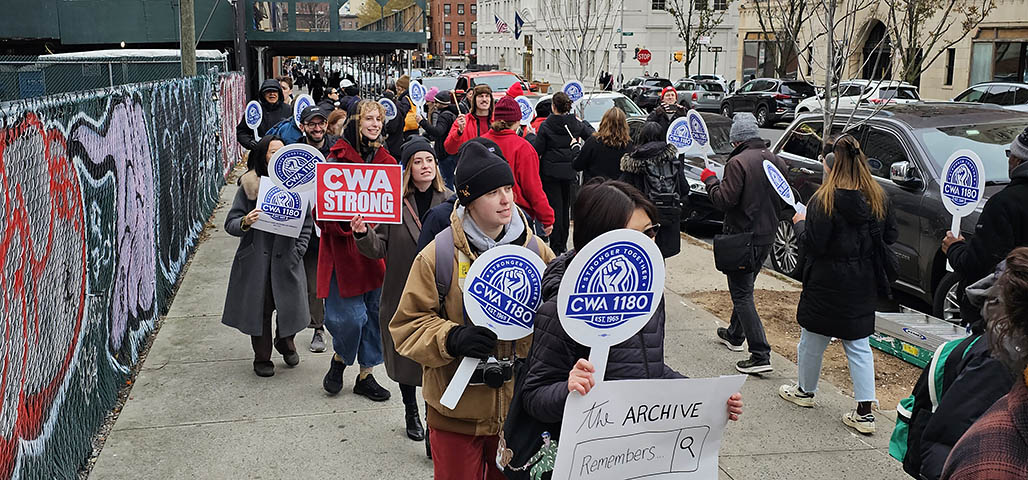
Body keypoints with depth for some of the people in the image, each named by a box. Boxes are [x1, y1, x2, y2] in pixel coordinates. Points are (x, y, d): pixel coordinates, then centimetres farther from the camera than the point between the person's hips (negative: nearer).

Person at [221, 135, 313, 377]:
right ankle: (262, 358, 24)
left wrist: (298, 251, -2)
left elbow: (307, 223, 8)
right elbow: (230, 224, -2)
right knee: (259, 307, 5)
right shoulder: (249, 186, -4)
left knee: (290, 303, 6)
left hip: (286, 258, 1)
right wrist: (245, 222, -23)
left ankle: (286, 343, 37)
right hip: (256, 260, -1)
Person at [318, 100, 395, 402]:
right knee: (348, 316, -6)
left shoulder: (386, 161, 10)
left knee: (376, 312, 8)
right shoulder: (339, 157, -6)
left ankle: (366, 375, 23)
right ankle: (339, 359, 26)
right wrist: (345, 225, -22)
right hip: (344, 248, -5)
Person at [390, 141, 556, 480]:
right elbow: (408, 324, -7)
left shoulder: (535, 250, 0)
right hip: (458, 410, -3)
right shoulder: (439, 255, -10)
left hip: (518, 405, 3)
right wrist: (451, 338, -24)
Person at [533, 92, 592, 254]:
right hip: (569, 171, 4)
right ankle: (563, 244, 22)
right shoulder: (575, 124, 0)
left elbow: (537, 149, -11)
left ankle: (555, 246, -3)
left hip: (550, 171, -4)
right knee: (565, 206, 14)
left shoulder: (546, 126, -10)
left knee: (554, 206, -1)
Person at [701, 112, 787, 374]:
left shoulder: (738, 162, -19)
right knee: (744, 288, 25)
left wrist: (710, 180, -6)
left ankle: (760, 356, -10)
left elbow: (724, 200, -21)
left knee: (742, 294, -4)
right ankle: (735, 335, 41)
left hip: (743, 235, -8)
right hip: (767, 235, 8)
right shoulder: (776, 160, 6)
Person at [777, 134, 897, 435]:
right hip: (863, 285, 5)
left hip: (827, 284, -5)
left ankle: (805, 391, 35)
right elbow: (890, 237, 6)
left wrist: (800, 223, -2)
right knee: (859, 344, 11)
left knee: (812, 339, 15)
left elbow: (813, 244, -20)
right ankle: (865, 412, 9)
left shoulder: (825, 199, -20)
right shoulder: (878, 198, -2)